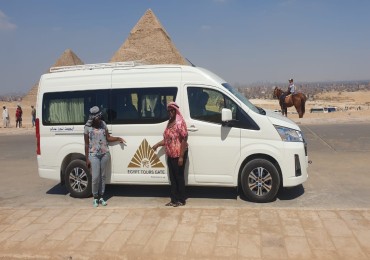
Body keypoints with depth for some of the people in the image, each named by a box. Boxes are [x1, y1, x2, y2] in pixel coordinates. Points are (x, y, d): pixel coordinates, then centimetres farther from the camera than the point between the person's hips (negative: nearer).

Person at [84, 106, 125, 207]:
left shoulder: (103, 124, 3)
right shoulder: (88, 127, -5)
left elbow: (108, 138, 9)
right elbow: (86, 144, -2)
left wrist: (118, 138, -6)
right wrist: (87, 159, -3)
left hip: (105, 154, 3)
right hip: (94, 155, -3)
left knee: (103, 176, 7)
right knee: (95, 177, -6)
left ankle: (101, 197, 18)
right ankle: (95, 197, 12)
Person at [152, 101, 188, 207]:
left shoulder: (180, 122, -14)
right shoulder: (169, 123, 12)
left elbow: (184, 139, -19)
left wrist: (181, 156, -21)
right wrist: (157, 144, 9)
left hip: (179, 155, -8)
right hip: (170, 155, 8)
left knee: (179, 177, 1)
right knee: (172, 178, 12)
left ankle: (181, 200, 13)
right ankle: (174, 199, 21)